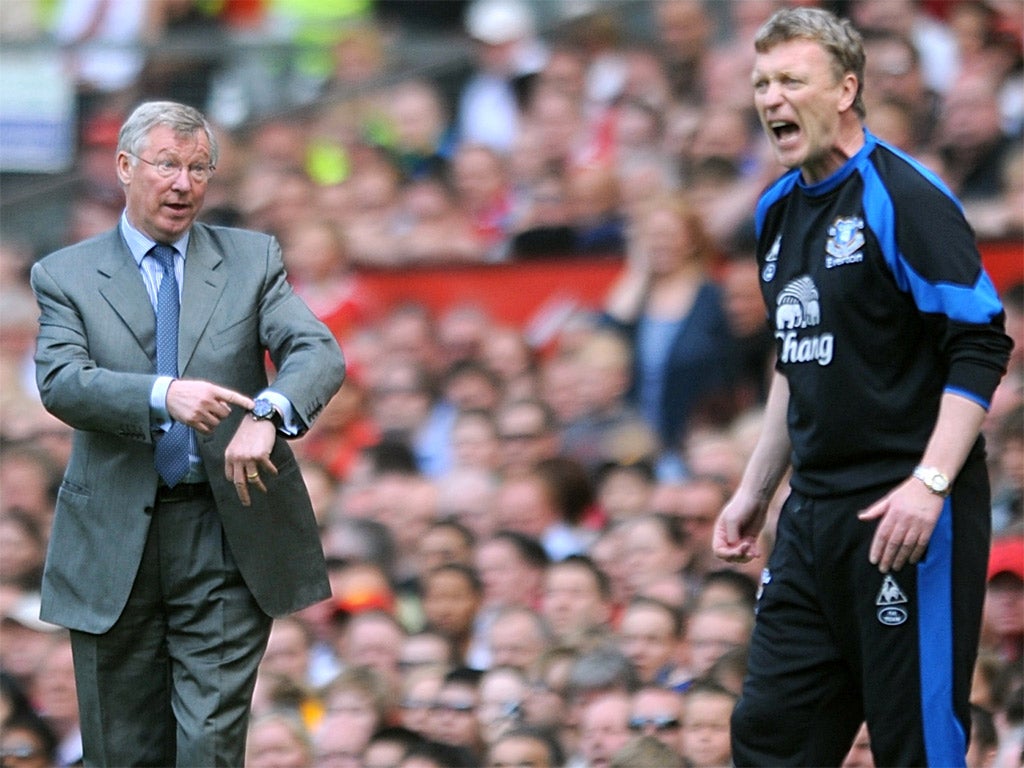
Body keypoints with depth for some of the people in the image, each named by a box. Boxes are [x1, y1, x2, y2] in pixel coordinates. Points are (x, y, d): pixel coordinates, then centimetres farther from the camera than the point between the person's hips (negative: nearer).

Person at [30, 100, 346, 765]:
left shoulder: (253, 260, 8)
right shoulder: (66, 275, 4)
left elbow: (320, 353, -7)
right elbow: (61, 382, -12)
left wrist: (268, 412, -29)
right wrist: (164, 395, -31)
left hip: (228, 541, 0)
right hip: (115, 544, 0)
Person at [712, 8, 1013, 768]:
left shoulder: (903, 197, -11)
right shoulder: (781, 210, 14)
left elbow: (981, 348, -16)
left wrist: (929, 485, -24)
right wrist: (754, 492, 23)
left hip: (904, 517, -8)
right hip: (814, 517, 8)